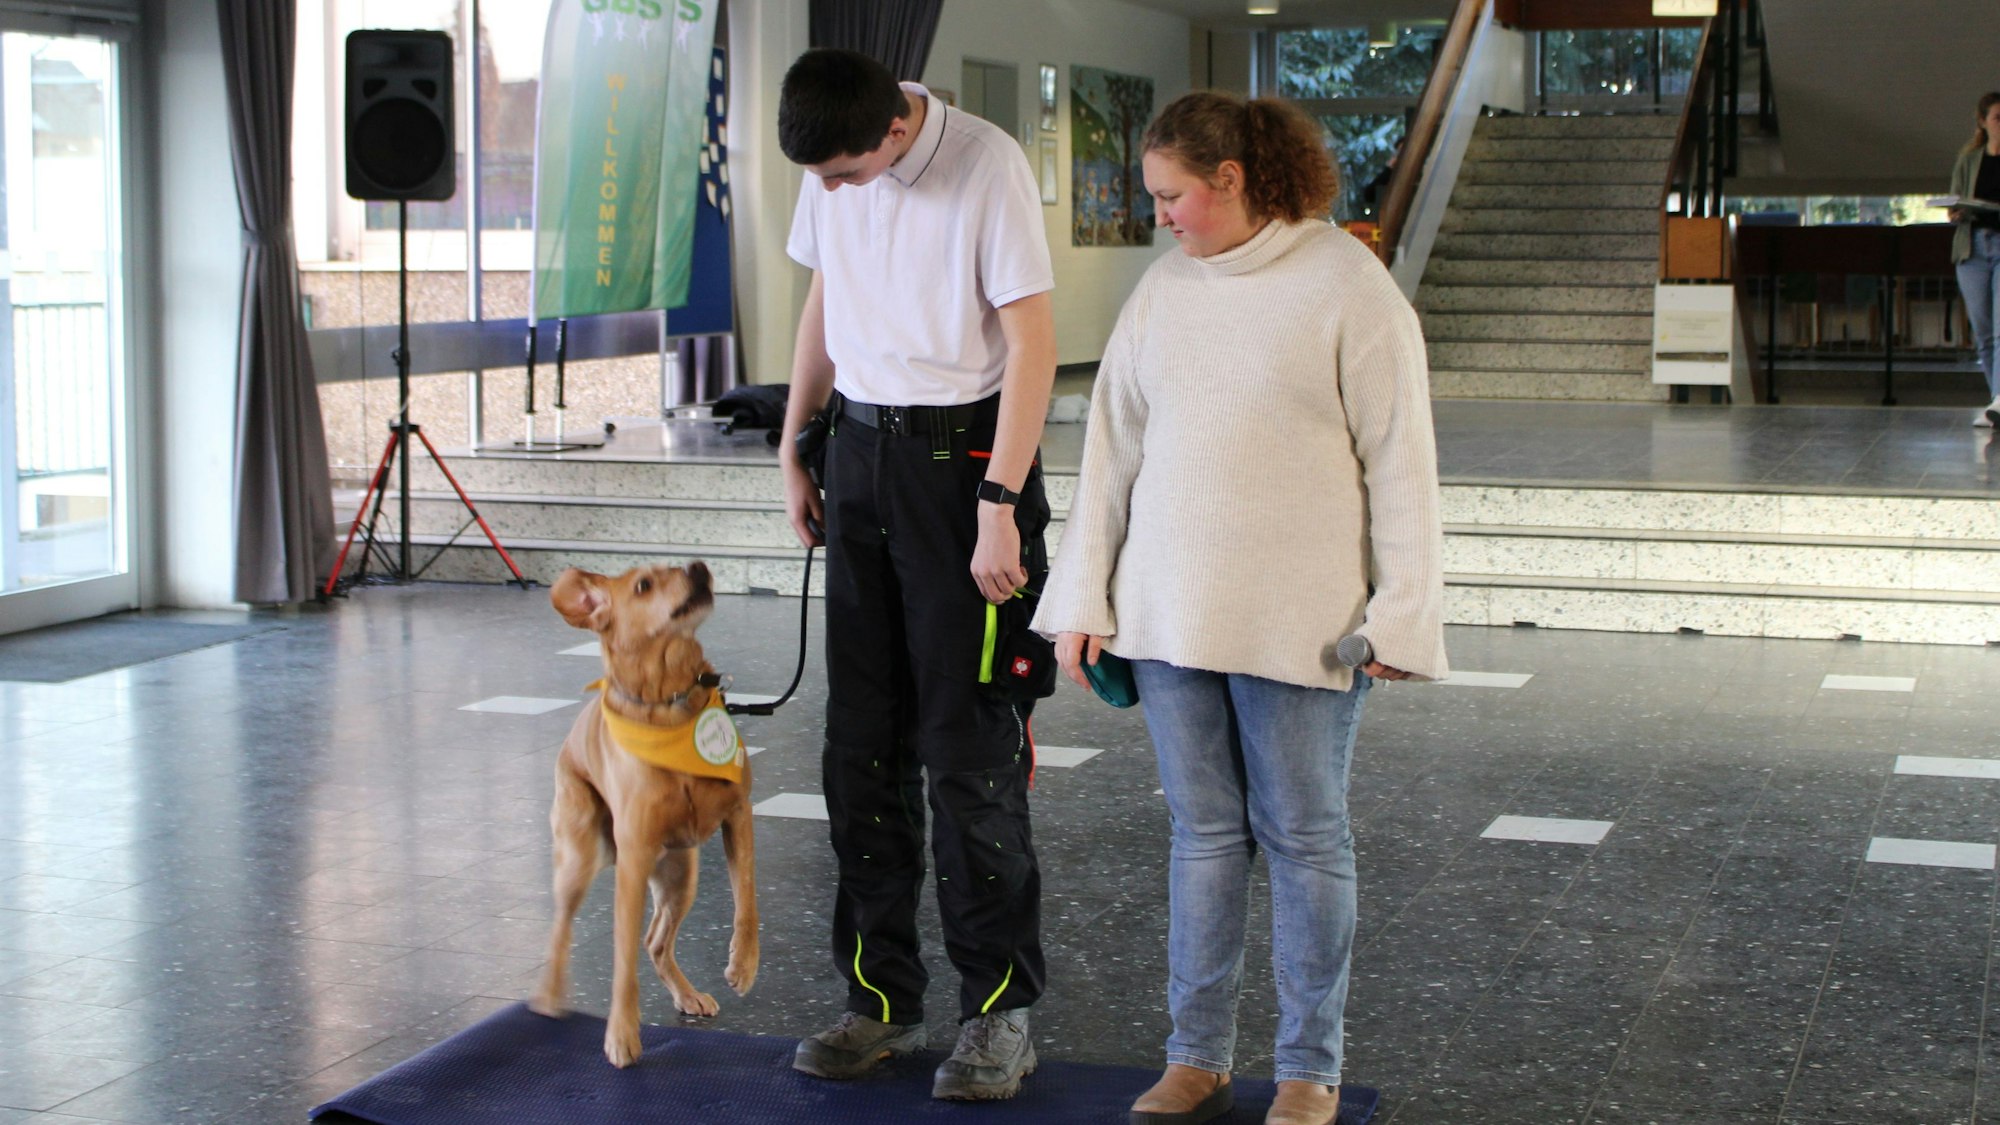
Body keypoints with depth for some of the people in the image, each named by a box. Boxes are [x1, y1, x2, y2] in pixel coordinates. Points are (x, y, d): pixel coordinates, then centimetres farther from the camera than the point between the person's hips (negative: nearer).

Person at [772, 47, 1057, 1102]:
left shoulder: (987, 165, -15)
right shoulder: (831, 171, 5)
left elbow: (1031, 343, -15)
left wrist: (998, 509, -19)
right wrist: (795, 452, 17)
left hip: (962, 456, -6)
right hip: (861, 455, 6)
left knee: (969, 747, -5)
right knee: (862, 744, 8)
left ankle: (999, 1009, 5)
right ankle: (881, 996, 18)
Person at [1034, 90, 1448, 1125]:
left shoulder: (1346, 285, -6)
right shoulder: (1162, 287, 9)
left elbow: (1400, 459, -6)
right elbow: (1113, 444, 12)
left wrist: (1399, 615, -9)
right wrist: (1084, 597, 9)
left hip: (1301, 619, -4)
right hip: (1171, 610, 4)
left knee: (1303, 836, 5)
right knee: (1203, 831, 10)